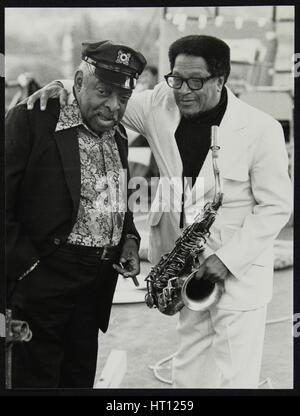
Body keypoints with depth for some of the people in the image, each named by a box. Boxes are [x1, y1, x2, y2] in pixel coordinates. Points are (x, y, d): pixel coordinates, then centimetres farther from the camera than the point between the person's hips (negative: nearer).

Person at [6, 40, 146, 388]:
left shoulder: (118, 135, 12)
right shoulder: (31, 120, -11)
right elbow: (7, 206, -14)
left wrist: (129, 240, 6)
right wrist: (27, 265, -18)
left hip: (98, 282, 7)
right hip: (42, 279, -6)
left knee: (81, 378, 16)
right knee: (36, 378, 3)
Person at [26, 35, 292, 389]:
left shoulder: (261, 129, -14)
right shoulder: (161, 106, -3)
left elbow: (276, 205, -9)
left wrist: (228, 258, -16)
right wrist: (68, 89, -8)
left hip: (240, 272, -4)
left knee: (233, 379, 2)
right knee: (188, 376, 16)